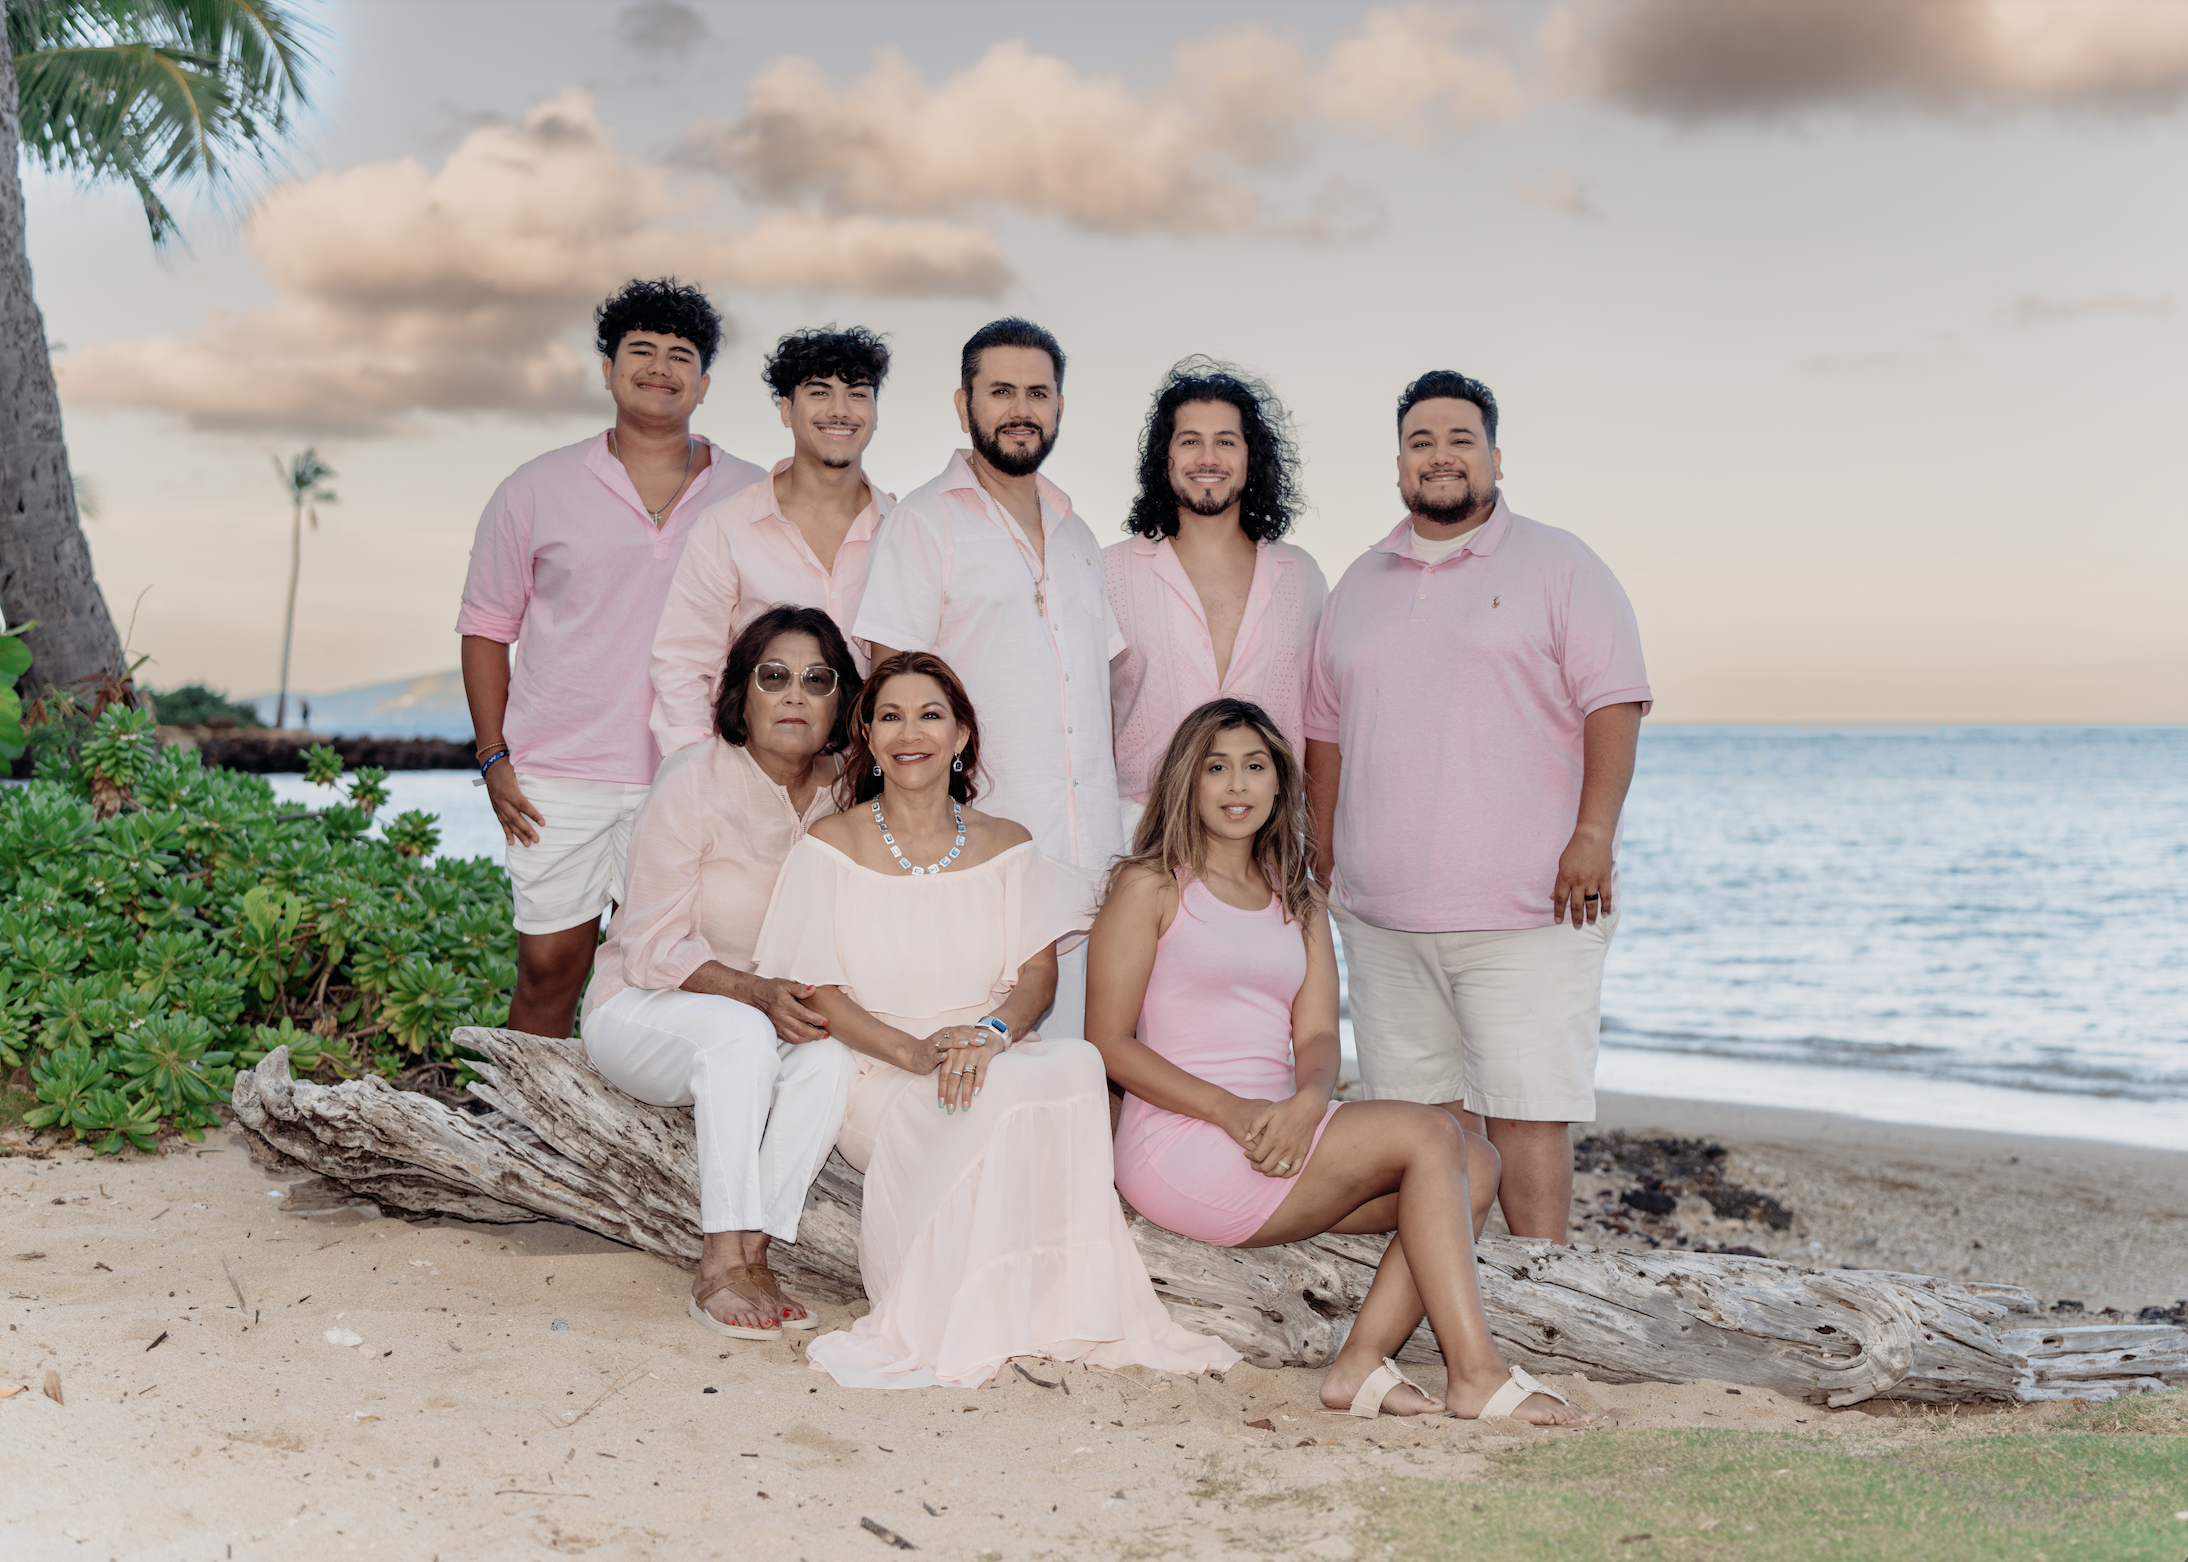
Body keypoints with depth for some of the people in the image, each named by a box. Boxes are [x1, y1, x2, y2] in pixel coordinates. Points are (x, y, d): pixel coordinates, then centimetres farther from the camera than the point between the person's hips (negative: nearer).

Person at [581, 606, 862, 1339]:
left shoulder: (842, 794, -1)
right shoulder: (693, 784, -15)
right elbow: (655, 949, -16)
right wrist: (757, 993, -31)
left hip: (777, 1015, 4)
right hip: (642, 1010, -4)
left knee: (830, 1050, -29)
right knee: (739, 1033, -36)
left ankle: (752, 1257, -28)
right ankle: (721, 1268, -33)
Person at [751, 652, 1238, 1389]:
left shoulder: (1007, 846, 11)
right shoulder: (830, 848, 3)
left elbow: (1038, 973, 2)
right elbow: (816, 990, -4)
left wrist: (990, 1033, -21)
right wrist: (915, 1052, -20)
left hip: (1001, 1059, 3)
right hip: (877, 1079, -3)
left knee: (1075, 1063, -33)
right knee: (998, 1101, -36)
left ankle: (1063, 1298, -25)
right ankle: (935, 1322, -26)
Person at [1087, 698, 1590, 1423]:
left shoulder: (1298, 901, 19)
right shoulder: (1151, 887, 0)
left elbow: (1318, 1037, 9)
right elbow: (1109, 1043, -7)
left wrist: (1307, 1102, -16)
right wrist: (1229, 1109, -19)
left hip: (1278, 1129, 7)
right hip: (1182, 1144, -7)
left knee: (1476, 1164, -12)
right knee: (1430, 1134, -19)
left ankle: (1362, 1362, -22)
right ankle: (1474, 1373, -20)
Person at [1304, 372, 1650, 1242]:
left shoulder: (1559, 566, 4)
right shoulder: (1360, 586, 18)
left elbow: (1613, 706, -4)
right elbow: (1326, 732, 20)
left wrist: (1593, 834, -15)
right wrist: (1323, 852, 14)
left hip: (1527, 908, -5)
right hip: (1382, 910, 5)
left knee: (1526, 1113, -7)